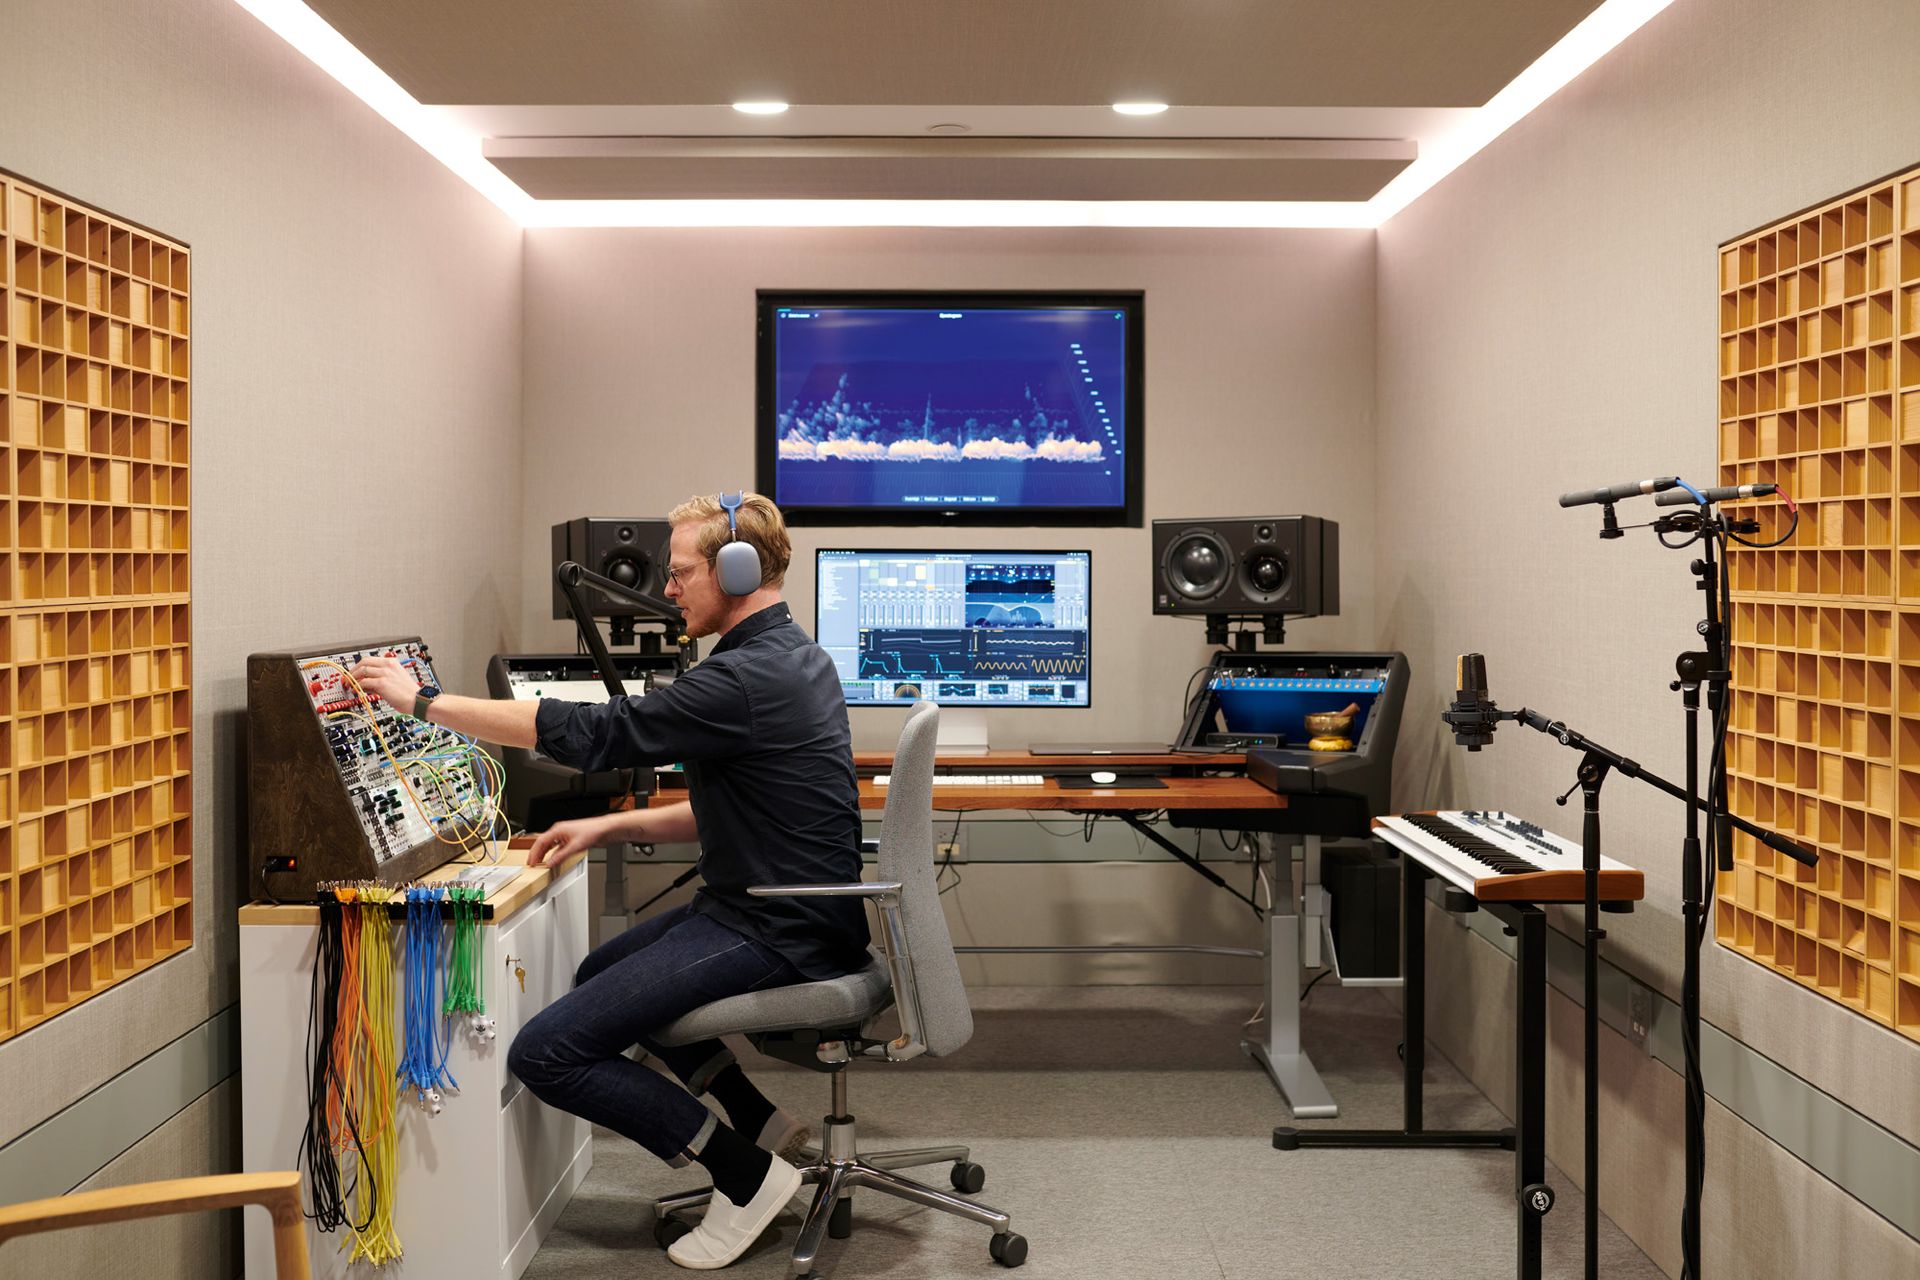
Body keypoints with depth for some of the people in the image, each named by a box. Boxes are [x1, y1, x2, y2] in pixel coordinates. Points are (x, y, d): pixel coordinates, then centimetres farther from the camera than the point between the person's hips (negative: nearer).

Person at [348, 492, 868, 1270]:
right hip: (777, 906, 11)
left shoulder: (749, 679, -22)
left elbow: (587, 733, -20)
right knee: (600, 976, 28)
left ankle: (747, 1176, 1)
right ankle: (763, 1125, 22)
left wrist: (423, 701, -11)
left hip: (770, 933, -11)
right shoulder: (788, 657, 10)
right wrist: (611, 826, 11)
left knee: (546, 1054, -10)